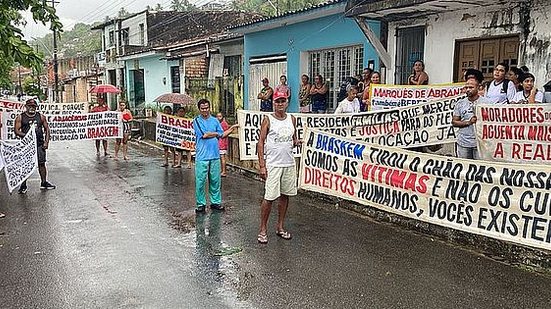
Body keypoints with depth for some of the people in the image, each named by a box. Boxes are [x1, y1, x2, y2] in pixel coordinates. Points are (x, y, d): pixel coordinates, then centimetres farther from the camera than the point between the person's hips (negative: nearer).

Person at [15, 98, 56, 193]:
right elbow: (16, 131, -1)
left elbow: (47, 129, 11)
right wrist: (26, 135, -17)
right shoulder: (20, 117, 3)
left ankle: (44, 183, 17)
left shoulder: (41, 116, 9)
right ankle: (23, 185, 7)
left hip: (40, 144, 2)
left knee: (42, 163, 5)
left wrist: (46, 141, 2)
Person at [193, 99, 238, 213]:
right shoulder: (197, 121, 0)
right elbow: (204, 135, -10)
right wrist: (217, 133, 3)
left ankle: (215, 202, 19)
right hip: (202, 156, -3)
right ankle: (200, 204, 11)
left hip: (215, 156, 4)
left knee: (215, 180, 8)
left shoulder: (215, 120, 12)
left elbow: (222, 135, 11)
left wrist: (231, 129, 0)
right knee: (200, 181, 0)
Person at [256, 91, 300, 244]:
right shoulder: (268, 119, -3)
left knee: (285, 195, 9)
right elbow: (261, 142, -6)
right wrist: (262, 165, -12)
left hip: (289, 164, 5)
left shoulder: (292, 119, 11)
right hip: (273, 164, -5)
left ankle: (280, 227, 21)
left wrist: (296, 142, -6)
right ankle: (263, 229, 6)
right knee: (269, 197, -6)